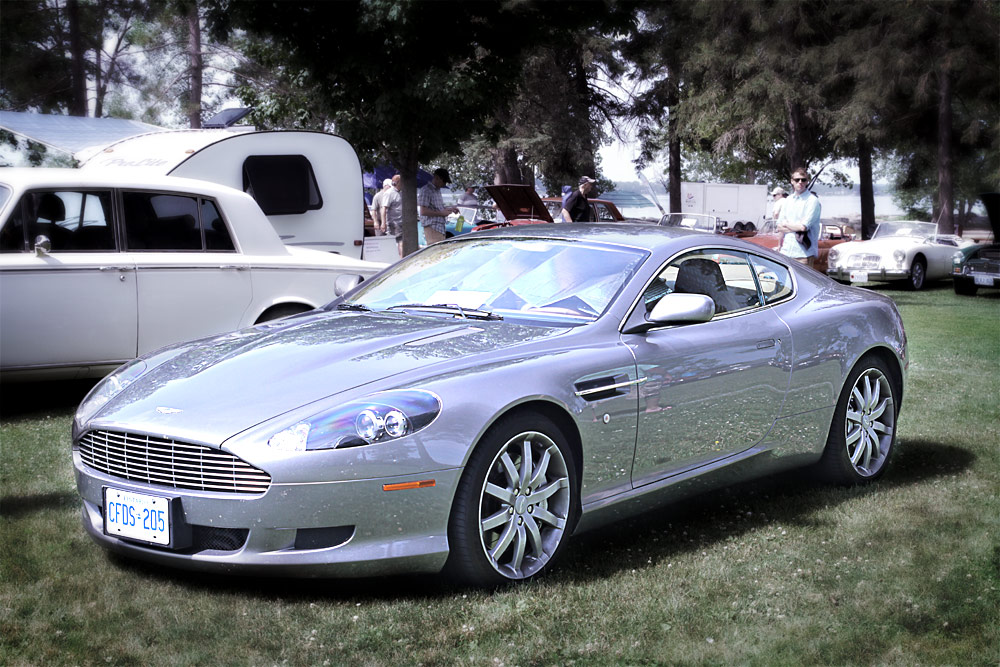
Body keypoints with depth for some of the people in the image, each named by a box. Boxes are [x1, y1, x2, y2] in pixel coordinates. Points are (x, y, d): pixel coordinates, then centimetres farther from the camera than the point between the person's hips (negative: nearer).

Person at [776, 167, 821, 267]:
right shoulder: (788, 201, 15)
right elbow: (779, 227, 10)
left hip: (804, 253, -5)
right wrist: (797, 229, -7)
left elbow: (804, 226, -14)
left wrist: (786, 224, 2)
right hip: (786, 251, 5)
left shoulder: (812, 201, -4)